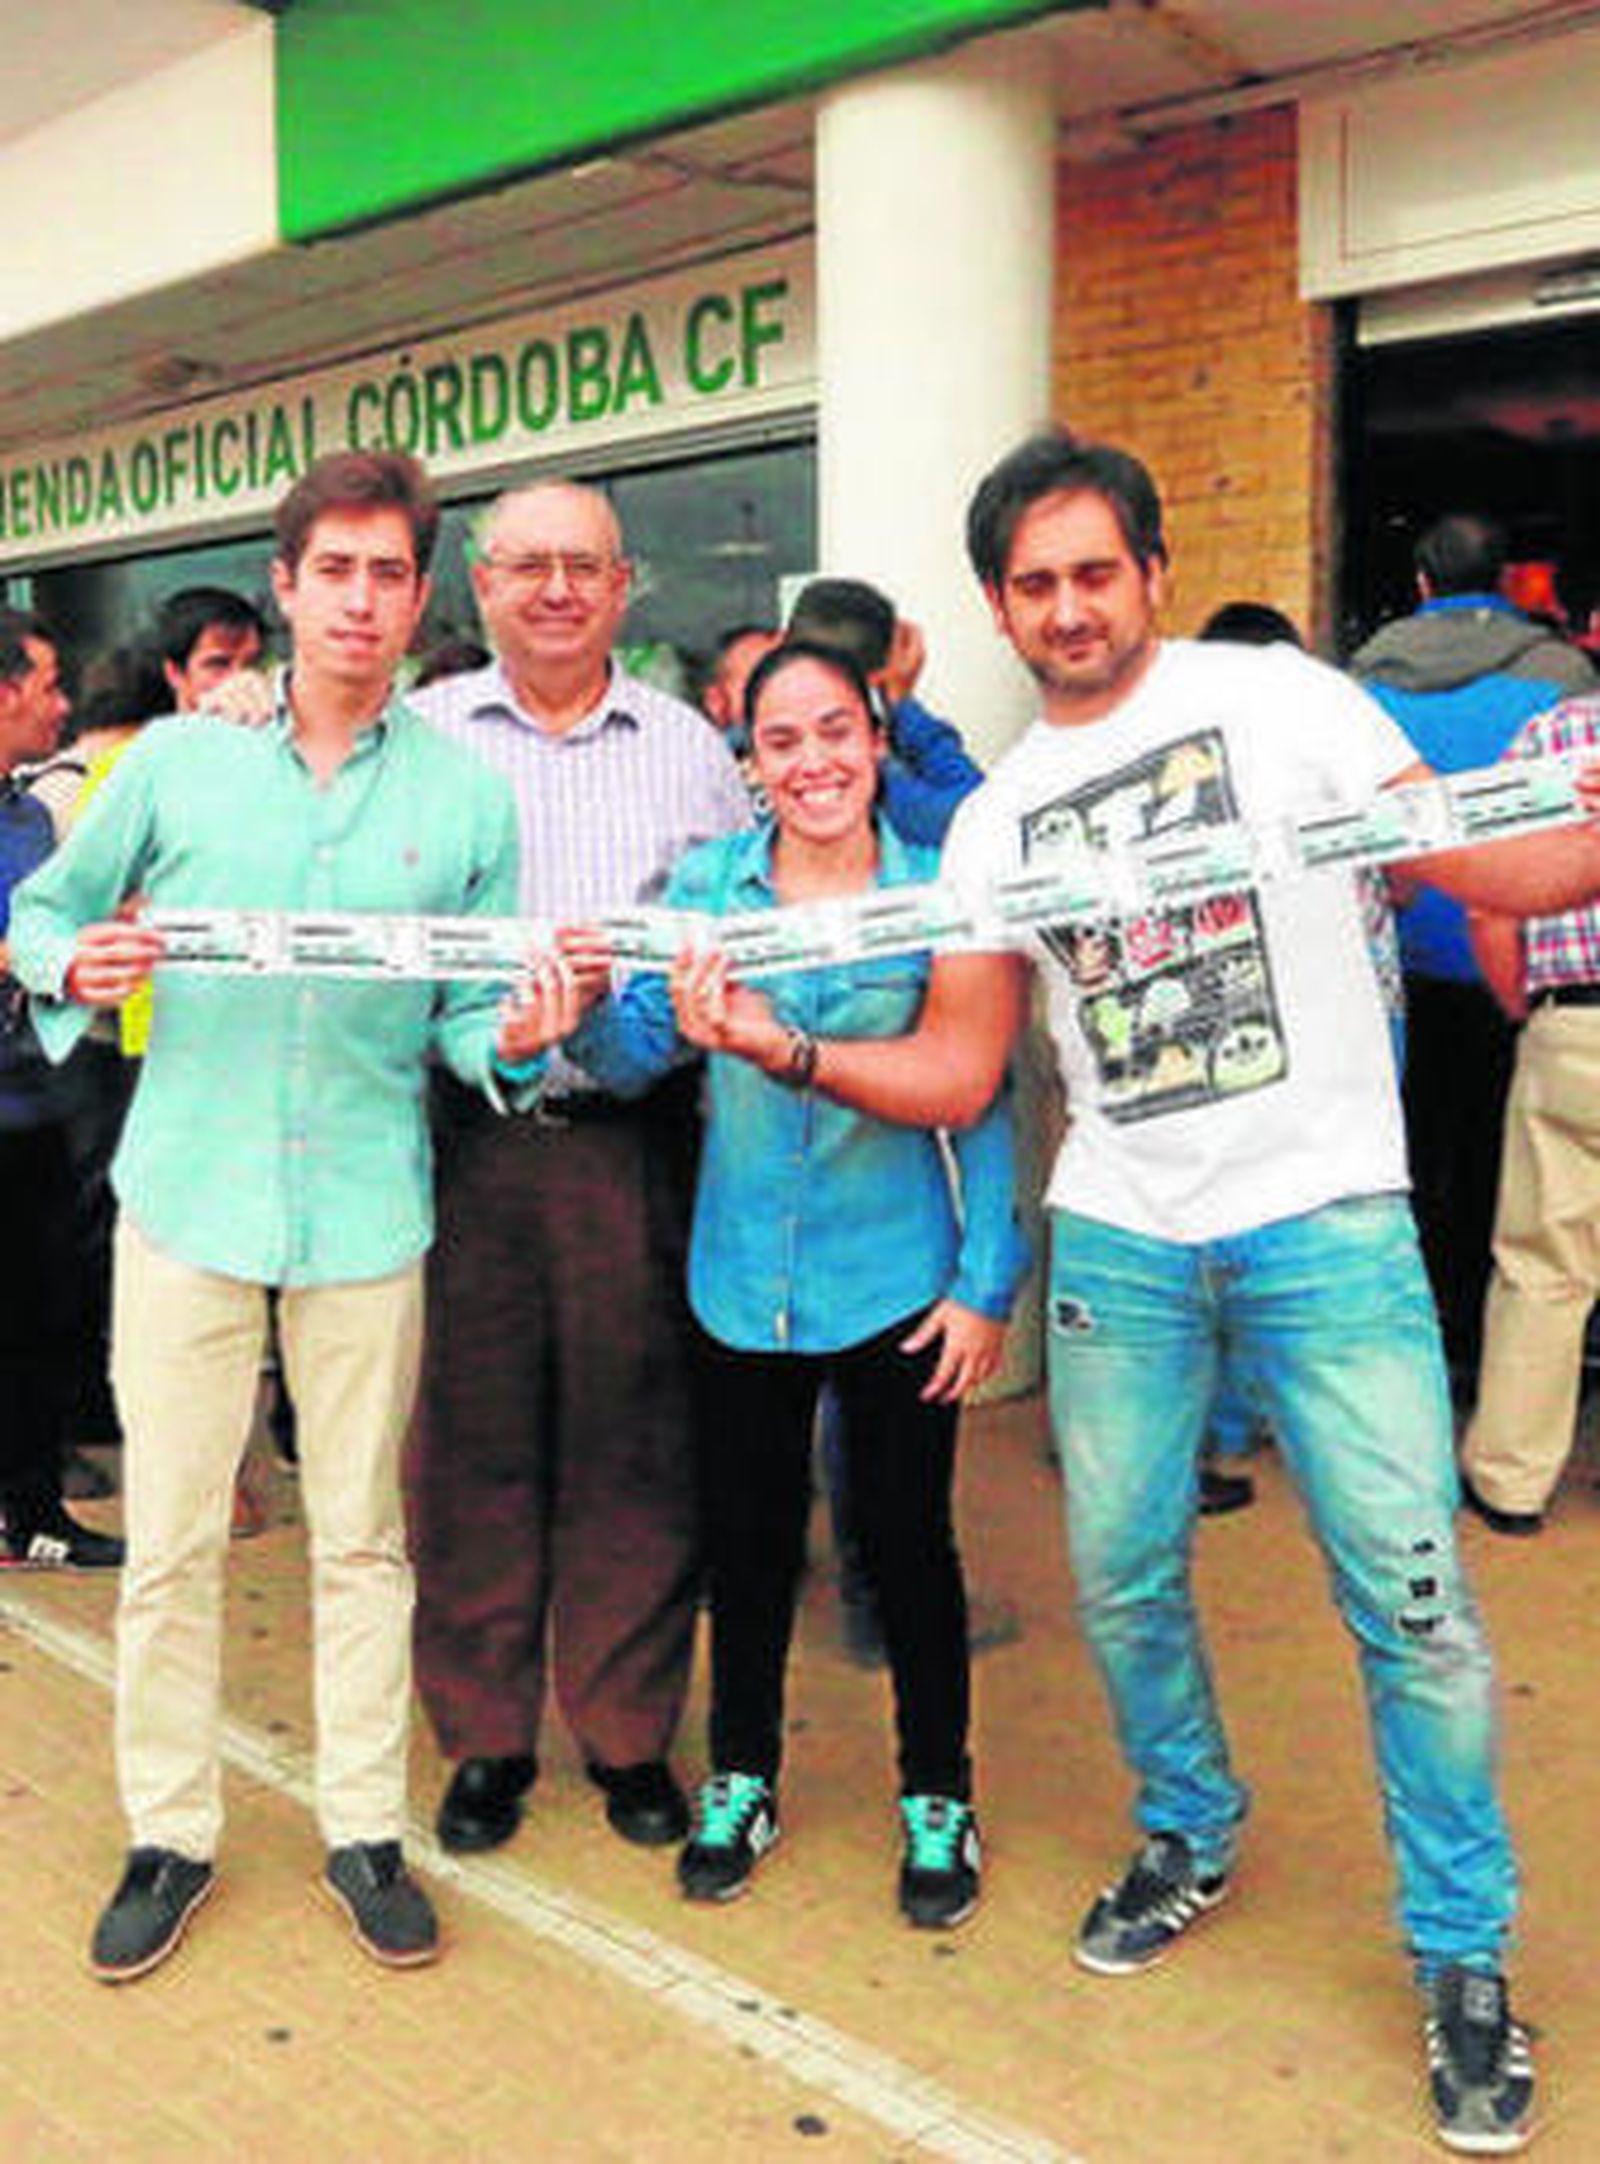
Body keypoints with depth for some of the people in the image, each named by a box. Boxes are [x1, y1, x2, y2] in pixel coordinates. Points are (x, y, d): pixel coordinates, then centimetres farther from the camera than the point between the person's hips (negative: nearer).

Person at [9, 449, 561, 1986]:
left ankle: (362, 1829, 25)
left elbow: (469, 1015, 3)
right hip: (187, 1191, 0)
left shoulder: (467, 794, 2)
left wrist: (517, 1034, -19)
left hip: (366, 1208, 0)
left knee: (361, 1535, 9)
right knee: (169, 1538, 6)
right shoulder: (176, 760, 3)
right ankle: (170, 1834, 24)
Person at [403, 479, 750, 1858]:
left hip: (631, 1138, 1)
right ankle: (487, 1737, 22)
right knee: (473, 1442, 6)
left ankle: (629, 1732, 22)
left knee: (634, 1445, 6)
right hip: (464, 1137, 0)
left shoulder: (689, 749, 10)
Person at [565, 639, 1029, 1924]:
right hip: (744, 1277, 2)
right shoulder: (708, 884, 0)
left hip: (895, 1277, -2)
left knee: (907, 1538, 9)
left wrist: (986, 1282, -6)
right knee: (747, 1533, 15)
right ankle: (742, 1780, 36)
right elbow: (639, 1055, -5)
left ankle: (939, 1799, 29)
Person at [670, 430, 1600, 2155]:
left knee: (1408, 1592, -4)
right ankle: (1190, 1836, 36)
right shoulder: (996, 818, 11)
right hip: (1119, 1236, 4)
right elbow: (954, 1077, 7)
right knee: (1121, 1573, 9)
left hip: (1325, 1217, -3)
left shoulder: (1277, 698, 1)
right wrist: (790, 1049, -8)